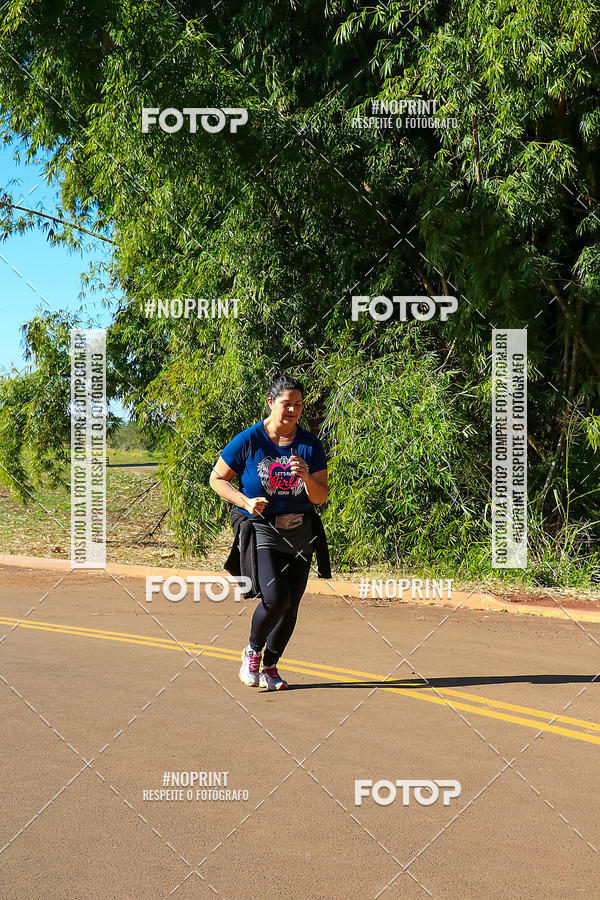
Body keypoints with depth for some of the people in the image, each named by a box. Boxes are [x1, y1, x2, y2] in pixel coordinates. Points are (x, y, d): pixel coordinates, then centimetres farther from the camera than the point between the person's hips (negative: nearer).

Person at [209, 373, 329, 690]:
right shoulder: (248, 441, -9)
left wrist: (306, 476, -20)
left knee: (290, 605, 5)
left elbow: (321, 497, 0)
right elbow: (216, 479, -1)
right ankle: (252, 651, 9)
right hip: (261, 530, -4)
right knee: (274, 598, -19)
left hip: (300, 533, 4)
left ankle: (269, 667, 23)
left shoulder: (311, 445, 0)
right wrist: (245, 501, -16)